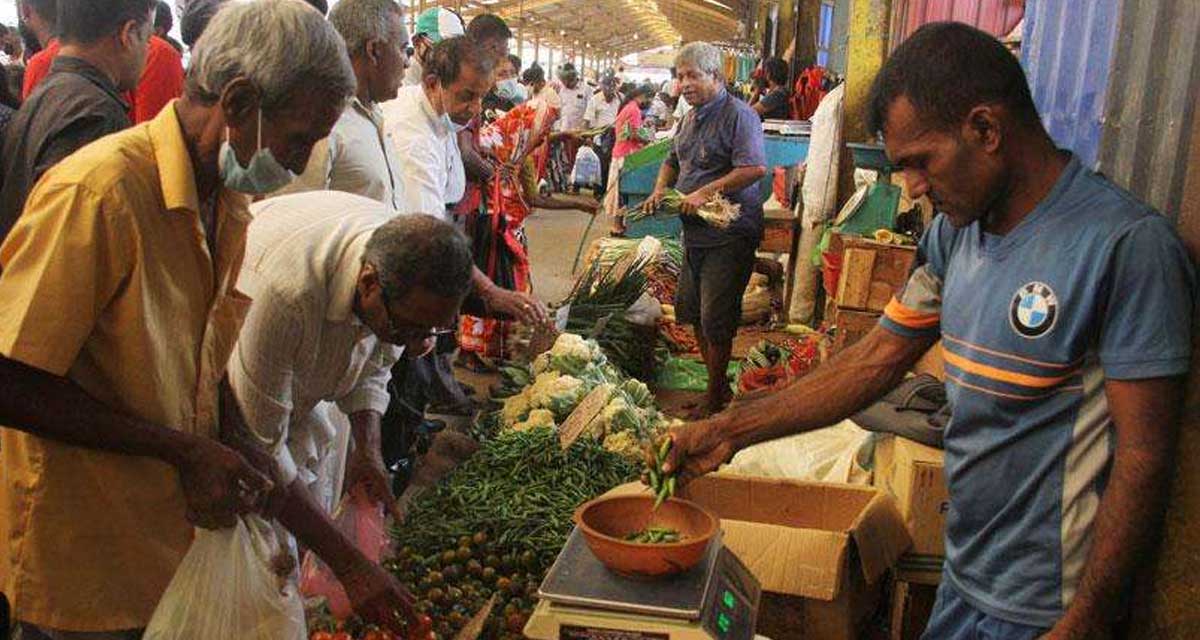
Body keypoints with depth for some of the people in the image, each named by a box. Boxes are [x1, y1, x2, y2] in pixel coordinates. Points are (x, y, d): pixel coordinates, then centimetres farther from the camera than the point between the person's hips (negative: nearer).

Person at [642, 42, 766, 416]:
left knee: (715, 319, -5)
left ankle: (715, 399, 9)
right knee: (692, 312, 14)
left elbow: (755, 168, -24)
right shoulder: (691, 118, 15)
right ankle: (717, 385, 28)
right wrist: (661, 188, 8)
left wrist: (705, 192, -24)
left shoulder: (738, 115, -12)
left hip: (729, 234, -9)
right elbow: (673, 160, 29)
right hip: (696, 232, 9)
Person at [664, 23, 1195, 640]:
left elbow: (1143, 459, -19)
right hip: (963, 576, 7)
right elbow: (878, 359, 7)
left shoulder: (1127, 243, -20)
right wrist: (726, 432, 5)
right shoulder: (957, 230, 2)